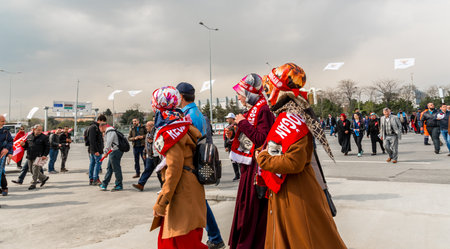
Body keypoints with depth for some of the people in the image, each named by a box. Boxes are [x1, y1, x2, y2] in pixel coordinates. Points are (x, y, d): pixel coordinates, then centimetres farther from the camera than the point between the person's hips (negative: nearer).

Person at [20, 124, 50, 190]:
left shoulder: (44, 137, -3)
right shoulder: (29, 136, 11)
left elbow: (47, 147, -4)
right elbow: (27, 145, 20)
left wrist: (45, 155, -13)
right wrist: (24, 145, -3)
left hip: (38, 157, -6)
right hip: (29, 157, 6)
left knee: (35, 170, -6)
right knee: (32, 170, 11)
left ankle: (33, 184, 4)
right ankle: (44, 178, 27)